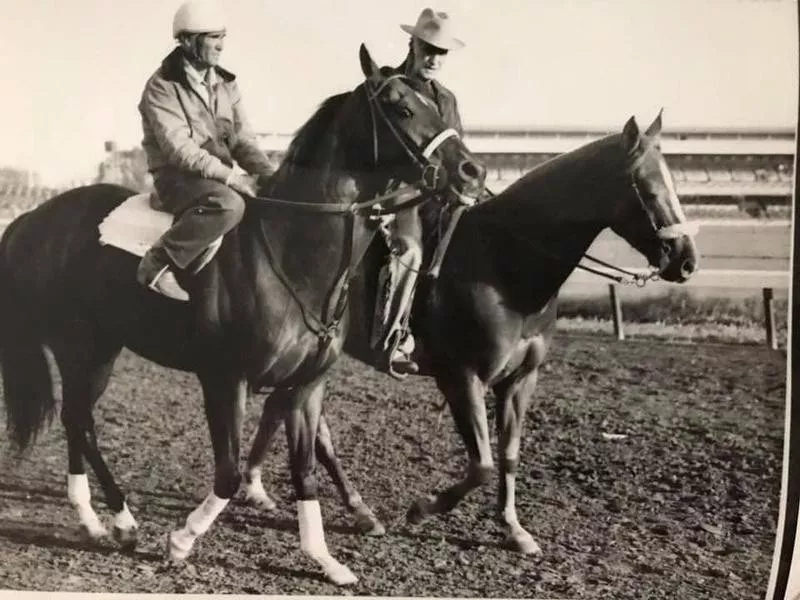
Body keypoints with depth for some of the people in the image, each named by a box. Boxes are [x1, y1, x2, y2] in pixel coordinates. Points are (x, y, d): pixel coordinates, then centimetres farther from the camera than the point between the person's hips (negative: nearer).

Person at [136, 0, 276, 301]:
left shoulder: (226, 85, 11)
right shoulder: (162, 87, -10)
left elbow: (243, 140, 8)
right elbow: (179, 149, -20)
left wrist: (269, 175, -12)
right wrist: (232, 177, -26)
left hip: (221, 177, 7)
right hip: (177, 177, -7)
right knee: (229, 204, -36)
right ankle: (157, 264, -25)